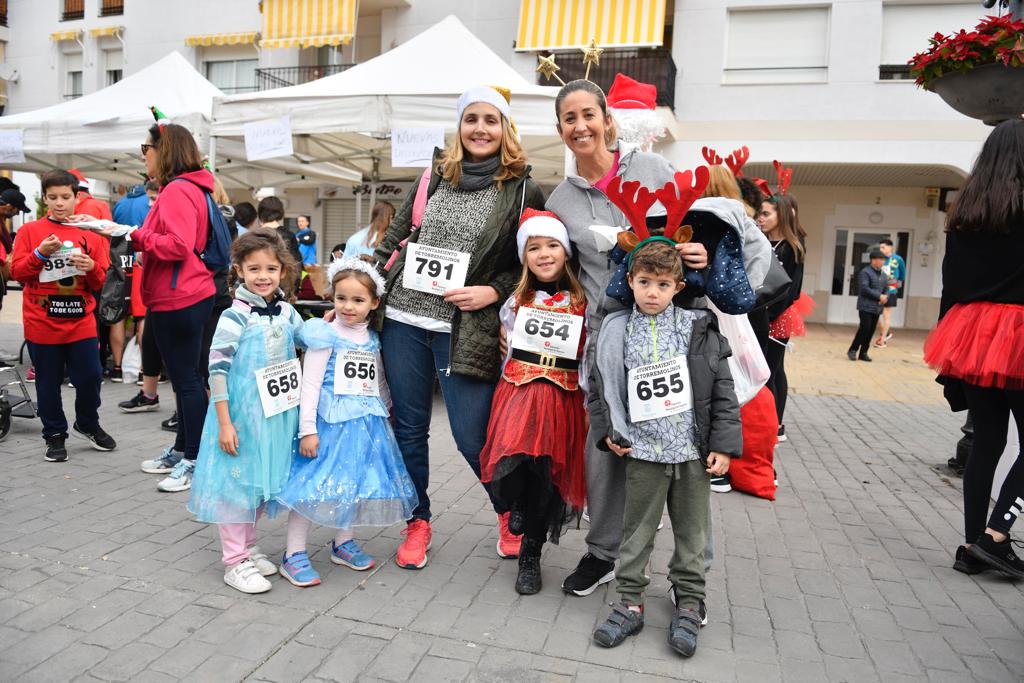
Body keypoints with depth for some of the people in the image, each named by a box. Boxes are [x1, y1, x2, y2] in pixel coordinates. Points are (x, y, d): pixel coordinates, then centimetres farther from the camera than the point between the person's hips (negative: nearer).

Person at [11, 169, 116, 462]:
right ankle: (55, 435, 21)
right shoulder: (29, 231, 1)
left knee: (90, 377, 3)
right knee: (48, 383, 7)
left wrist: (92, 268, -16)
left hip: (81, 322, 1)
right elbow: (17, 273, -3)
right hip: (42, 324, -1)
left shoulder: (89, 234, 6)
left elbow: (100, 282, 5)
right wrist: (40, 254, -18)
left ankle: (87, 424, 27)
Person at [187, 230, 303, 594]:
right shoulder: (234, 317, -14)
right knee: (237, 484, 4)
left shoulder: (287, 312, 4)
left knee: (263, 482, 17)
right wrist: (224, 423, -18)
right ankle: (234, 561, 17)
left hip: (276, 416, 6)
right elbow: (217, 369, -16)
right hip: (241, 416, -6)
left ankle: (247, 547, 34)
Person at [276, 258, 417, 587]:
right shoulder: (325, 336, -8)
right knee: (314, 485, -5)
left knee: (353, 483, 13)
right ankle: (294, 555, 6)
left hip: (366, 424, 6)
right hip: (330, 423, -6)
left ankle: (343, 542, 30)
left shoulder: (373, 340, 9)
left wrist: (384, 417, 22)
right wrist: (307, 429, -15)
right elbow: (310, 384, -11)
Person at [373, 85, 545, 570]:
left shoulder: (523, 192, 0)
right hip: (403, 320, 4)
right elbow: (394, 237, 13)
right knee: (408, 428, 11)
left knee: (472, 437, -1)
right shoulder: (434, 177, 10)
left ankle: (509, 512, 29)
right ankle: (418, 522, 31)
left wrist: (493, 291, -11)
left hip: (467, 331, -4)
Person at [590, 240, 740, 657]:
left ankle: (689, 604, 28)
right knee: (637, 532, 10)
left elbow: (722, 388, -1)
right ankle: (630, 603, 24)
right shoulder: (618, 332, 0)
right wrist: (612, 433, -1)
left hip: (693, 451, 0)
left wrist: (723, 444, -4)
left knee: (691, 532, 12)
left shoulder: (698, 328, -1)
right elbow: (605, 387, 7)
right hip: (644, 451, 0)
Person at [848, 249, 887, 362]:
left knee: (871, 331, 5)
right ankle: (853, 350, -1)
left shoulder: (882, 275, 16)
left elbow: (885, 290, 22)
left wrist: (885, 297, 0)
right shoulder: (865, 272, -7)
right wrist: (879, 296, -15)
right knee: (865, 328, -13)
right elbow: (864, 289, -17)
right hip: (866, 307, -7)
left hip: (876, 308, 7)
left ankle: (863, 353, 11)